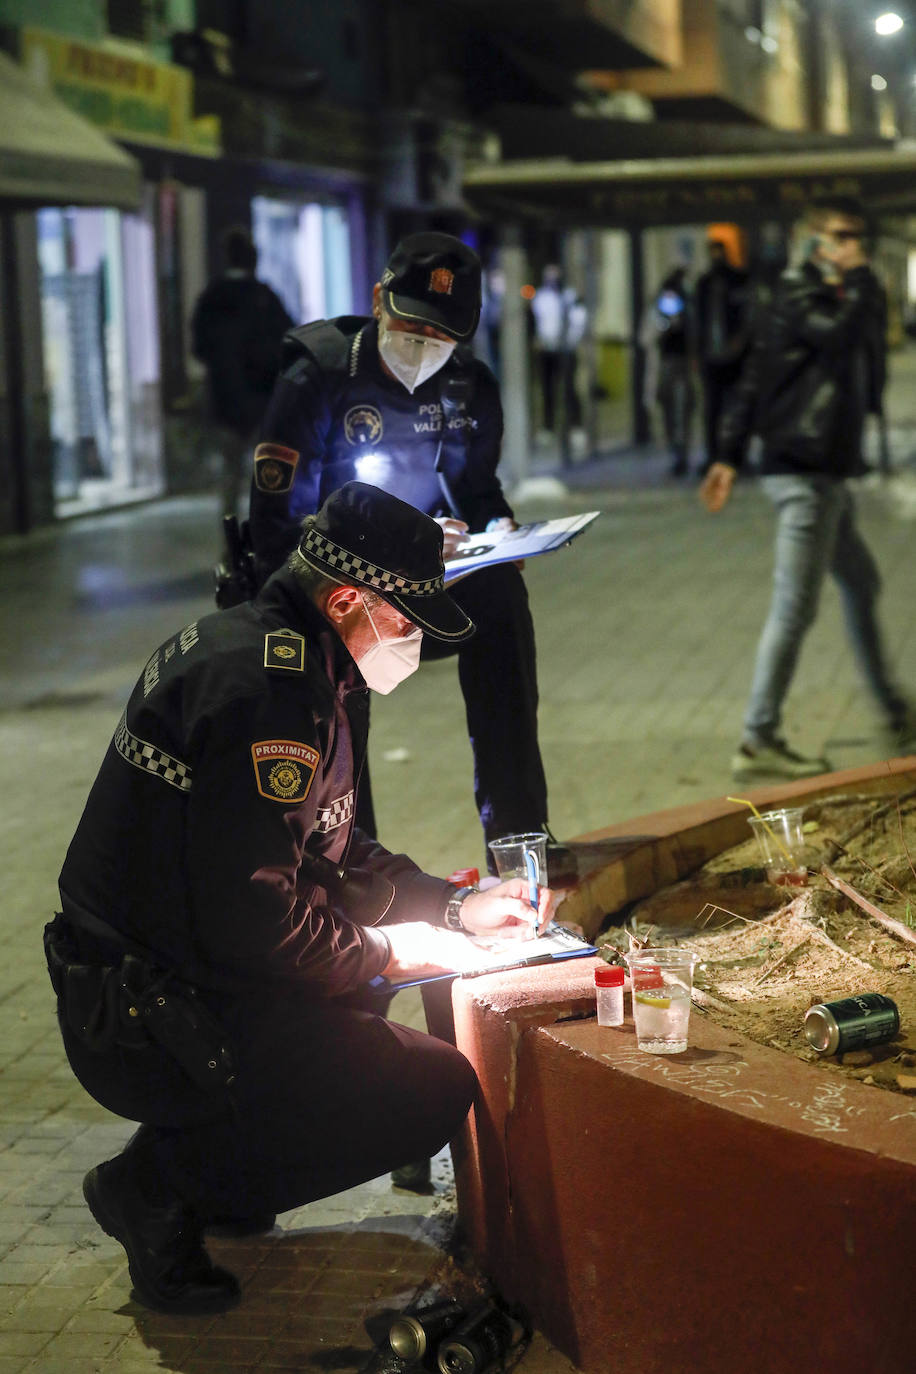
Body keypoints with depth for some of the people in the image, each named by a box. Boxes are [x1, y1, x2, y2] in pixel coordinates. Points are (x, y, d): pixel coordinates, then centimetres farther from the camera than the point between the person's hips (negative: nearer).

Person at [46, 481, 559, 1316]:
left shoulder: (266, 649, 12)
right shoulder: (265, 685, -22)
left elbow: (327, 853, 21)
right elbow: (251, 916, -26)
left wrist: (455, 907, 12)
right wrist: (384, 954, -10)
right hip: (146, 1023, -10)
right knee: (438, 1090, -12)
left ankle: (195, 1160, 16)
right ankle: (160, 1185, -5)